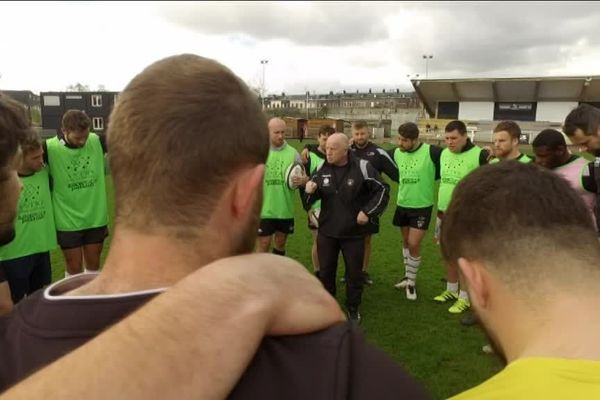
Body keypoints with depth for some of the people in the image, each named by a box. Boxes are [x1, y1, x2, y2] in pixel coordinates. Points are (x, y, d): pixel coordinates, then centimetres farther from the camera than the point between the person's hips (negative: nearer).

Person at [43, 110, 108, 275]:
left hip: (96, 217, 3)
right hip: (68, 221, -2)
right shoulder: (50, 148, -16)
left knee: (93, 264, 18)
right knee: (74, 267, 11)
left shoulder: (97, 141, -9)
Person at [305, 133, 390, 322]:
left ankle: (353, 308, 32)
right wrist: (309, 191, -16)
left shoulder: (362, 167, -15)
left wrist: (367, 212, -12)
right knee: (325, 271, 13)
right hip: (326, 231, 3)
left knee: (354, 272, 11)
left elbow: (383, 190, -6)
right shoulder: (322, 168, -2)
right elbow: (313, 198, 7)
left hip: (353, 232, -3)